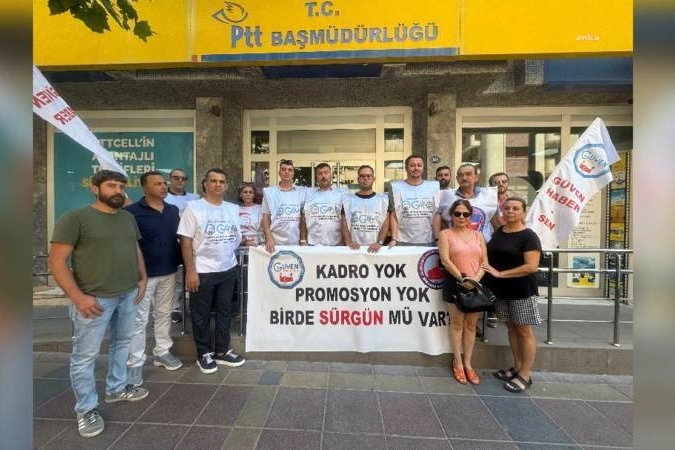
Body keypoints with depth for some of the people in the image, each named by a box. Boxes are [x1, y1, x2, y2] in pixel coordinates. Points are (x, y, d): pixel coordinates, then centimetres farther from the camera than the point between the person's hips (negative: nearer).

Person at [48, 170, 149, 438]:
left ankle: (117, 388, 38)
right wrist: (78, 296, -18)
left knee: (122, 343, 19)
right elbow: (56, 261, -12)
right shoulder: (75, 217, -10)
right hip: (94, 299, -6)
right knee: (85, 356, 7)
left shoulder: (128, 218, 8)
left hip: (128, 295, 6)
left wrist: (142, 278, 9)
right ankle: (86, 409, 26)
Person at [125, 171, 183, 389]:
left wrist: (181, 263, 9)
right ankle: (135, 363, 18)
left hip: (169, 273, 5)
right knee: (139, 319, 4)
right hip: (143, 274, -5)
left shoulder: (173, 211, 7)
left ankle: (162, 352, 30)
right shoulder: (132, 212, -9)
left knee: (164, 314, 16)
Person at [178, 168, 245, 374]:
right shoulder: (194, 208, -8)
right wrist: (190, 271, -16)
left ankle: (222, 351, 31)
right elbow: (186, 241, -12)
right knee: (201, 314, 10)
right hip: (202, 271, -5)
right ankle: (204, 354, 29)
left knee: (225, 312, 15)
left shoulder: (233, 209, 7)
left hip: (228, 269, 5)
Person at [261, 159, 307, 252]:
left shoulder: (302, 191, 5)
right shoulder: (269, 192, 4)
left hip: (296, 242, 1)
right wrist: (269, 238, -10)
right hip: (276, 242, -1)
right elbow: (266, 217, 2)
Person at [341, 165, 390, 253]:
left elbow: (385, 223, -2)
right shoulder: (348, 200, 6)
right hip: (355, 248, 1)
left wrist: (379, 243, -16)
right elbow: (344, 224, 1)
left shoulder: (383, 199, 4)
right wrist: (349, 242, -13)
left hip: (374, 248, 0)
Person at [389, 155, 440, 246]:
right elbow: (393, 215, -2)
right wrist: (394, 239, -10)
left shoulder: (433, 187, 6)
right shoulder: (396, 187, 1)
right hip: (403, 242, -2)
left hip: (429, 242, 2)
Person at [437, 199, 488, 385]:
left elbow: (484, 261, 4)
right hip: (455, 284, -3)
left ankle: (468, 363, 24)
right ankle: (458, 363, 19)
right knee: (457, 323, 5)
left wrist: (476, 278, -13)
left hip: (476, 285, 4)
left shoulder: (478, 235, 10)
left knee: (471, 324, 10)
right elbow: (445, 260, -11)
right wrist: (462, 278, -19)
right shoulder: (445, 234, 0)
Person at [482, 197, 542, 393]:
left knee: (524, 331, 4)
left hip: (522, 291, -6)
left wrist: (500, 273, -22)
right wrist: (488, 271, 4)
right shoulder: (498, 232, 7)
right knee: (511, 327, 15)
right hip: (501, 290, 6)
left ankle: (525, 375, 15)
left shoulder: (528, 236, -12)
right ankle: (517, 367, 29)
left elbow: (532, 266, -20)